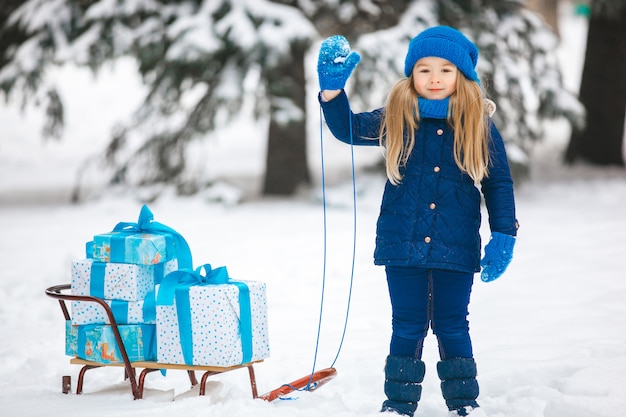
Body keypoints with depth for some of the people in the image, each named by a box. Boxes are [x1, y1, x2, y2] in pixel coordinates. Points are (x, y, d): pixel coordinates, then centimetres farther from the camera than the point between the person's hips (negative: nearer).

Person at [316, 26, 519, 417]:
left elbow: (499, 183, 3)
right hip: (402, 246, 1)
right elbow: (348, 128, 10)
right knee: (408, 327, 8)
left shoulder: (479, 126, -1)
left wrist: (503, 237, -3)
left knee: (452, 326, 7)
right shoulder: (395, 120, 2)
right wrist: (332, 88, -5)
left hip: (456, 250, -1)